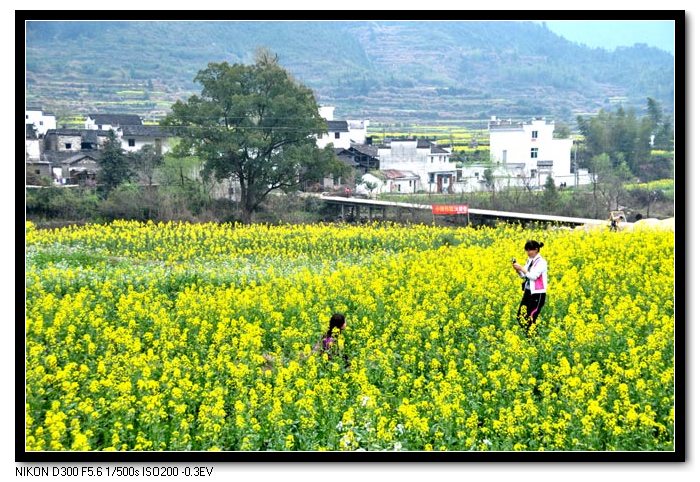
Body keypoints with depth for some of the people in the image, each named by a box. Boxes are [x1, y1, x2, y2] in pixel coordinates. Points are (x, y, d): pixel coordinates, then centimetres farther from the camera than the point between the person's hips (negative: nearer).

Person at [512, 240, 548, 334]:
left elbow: (533, 276, -22)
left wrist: (521, 268, -22)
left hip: (538, 294, -8)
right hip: (528, 292, 8)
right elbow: (523, 275, 12)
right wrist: (517, 269, -7)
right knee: (521, 317, 5)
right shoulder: (529, 260, 11)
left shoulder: (541, 262, -13)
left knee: (532, 319, -8)